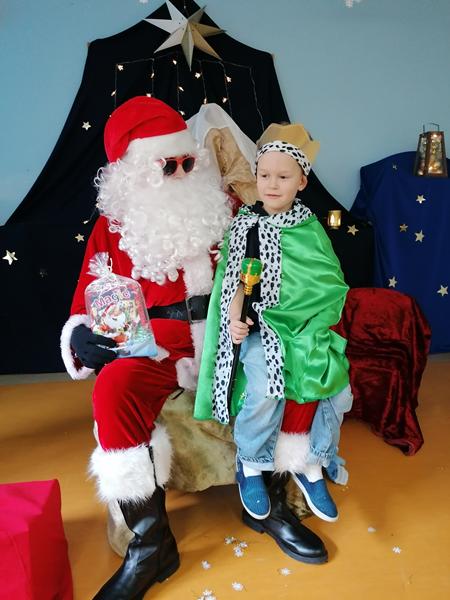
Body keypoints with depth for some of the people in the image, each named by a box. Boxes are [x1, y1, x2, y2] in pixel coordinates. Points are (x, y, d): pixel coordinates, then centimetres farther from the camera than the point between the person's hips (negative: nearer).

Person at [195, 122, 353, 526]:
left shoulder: (310, 227, 7)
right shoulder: (246, 226, 0)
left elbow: (330, 283, 11)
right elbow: (238, 281, -1)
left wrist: (324, 326, 1)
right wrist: (235, 320, -16)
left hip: (305, 326, 3)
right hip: (260, 326, -3)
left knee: (337, 388, -13)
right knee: (266, 388, -28)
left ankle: (313, 466, 11)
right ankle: (249, 465, -1)